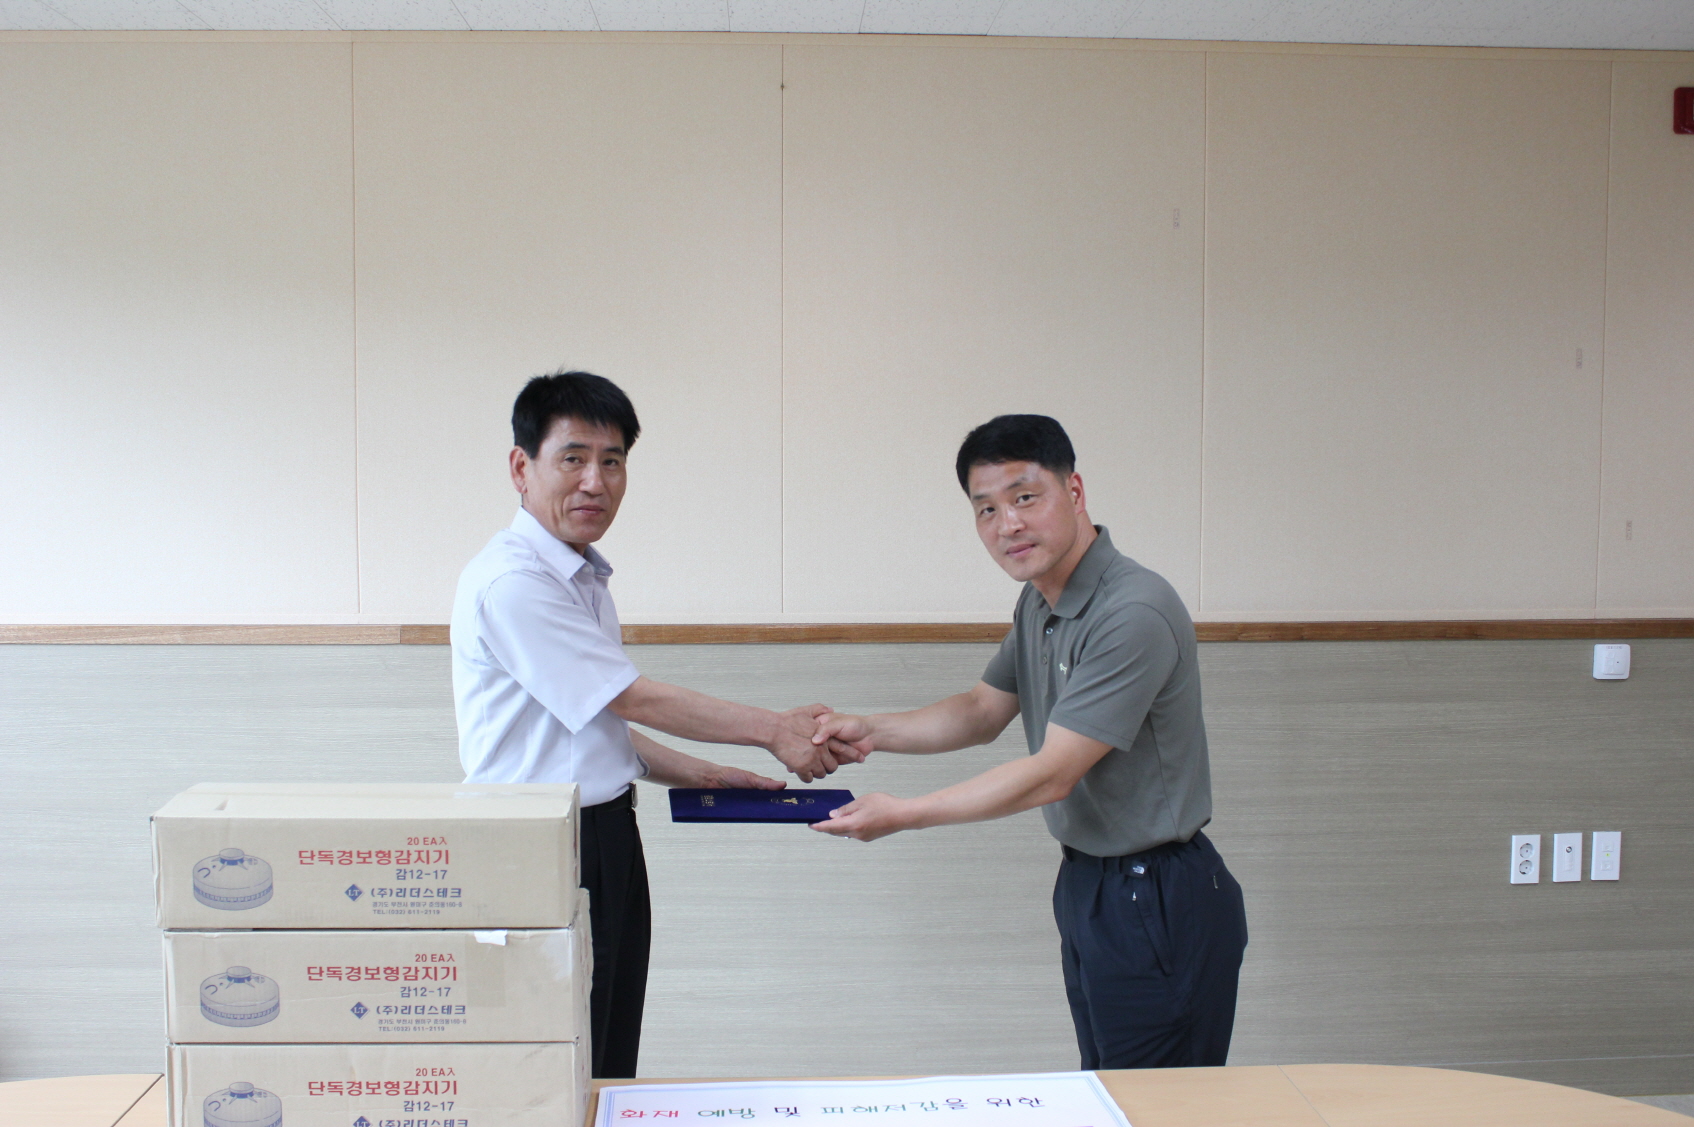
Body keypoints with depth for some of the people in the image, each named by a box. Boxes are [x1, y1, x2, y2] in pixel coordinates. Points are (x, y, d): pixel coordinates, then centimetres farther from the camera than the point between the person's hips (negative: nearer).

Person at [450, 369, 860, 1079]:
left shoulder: (587, 578, 14)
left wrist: (702, 776, 11)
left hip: (609, 839, 9)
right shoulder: (511, 582, -17)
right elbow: (634, 699, -16)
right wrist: (775, 730, -9)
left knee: (612, 1067, 16)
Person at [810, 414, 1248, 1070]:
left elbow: (1051, 775, -23)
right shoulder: (1039, 601, 6)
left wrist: (904, 815, -18)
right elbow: (983, 712, 16)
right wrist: (871, 732, 0)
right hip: (1086, 886, 9)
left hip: (1157, 908, -9)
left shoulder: (1133, 615, -25)